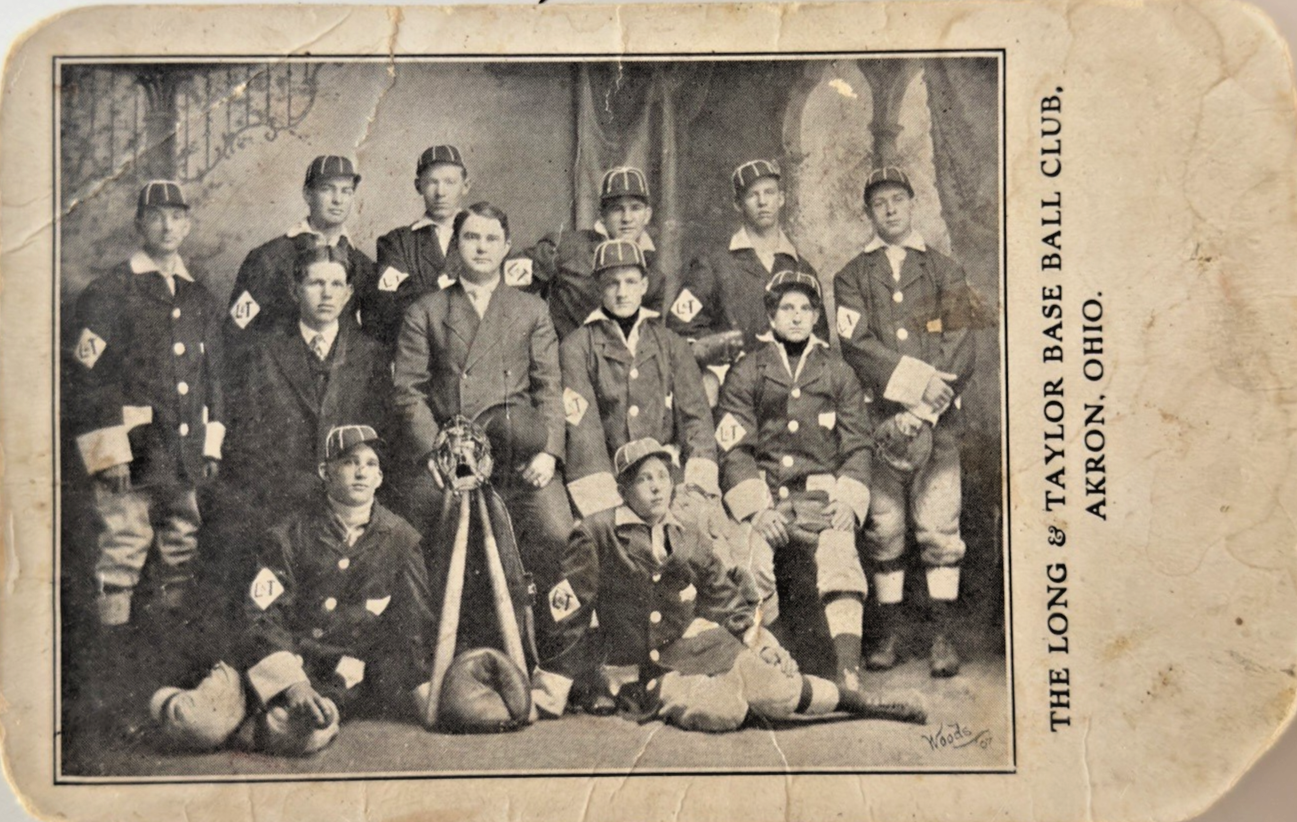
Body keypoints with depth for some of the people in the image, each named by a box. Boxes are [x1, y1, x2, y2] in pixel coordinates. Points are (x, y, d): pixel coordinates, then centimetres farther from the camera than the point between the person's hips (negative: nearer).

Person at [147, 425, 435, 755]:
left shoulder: (400, 539, 8)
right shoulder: (289, 535, 4)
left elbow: (412, 624, 12)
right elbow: (263, 615, -5)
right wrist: (292, 683, -20)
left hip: (346, 677, 0)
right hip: (282, 662, 0)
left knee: (305, 731, -35)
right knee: (197, 726, -26)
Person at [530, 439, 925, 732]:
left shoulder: (688, 541, 12)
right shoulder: (595, 535, -4)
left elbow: (729, 602, 22)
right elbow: (568, 617, -3)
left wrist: (766, 647, 11)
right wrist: (544, 706, -3)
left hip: (705, 648, 4)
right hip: (645, 672, -4)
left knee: (779, 691, -15)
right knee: (725, 712, -30)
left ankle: (872, 707, 4)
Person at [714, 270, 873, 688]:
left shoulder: (839, 374, 18)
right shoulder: (745, 373, 12)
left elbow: (857, 447, 14)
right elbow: (734, 450, 4)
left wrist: (848, 501, -4)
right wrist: (756, 508, -10)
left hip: (822, 497, 1)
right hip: (764, 497, 0)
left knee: (840, 560, -28)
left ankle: (848, 675, -30)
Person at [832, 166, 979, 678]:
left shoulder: (945, 271, 13)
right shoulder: (851, 278, 12)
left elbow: (961, 351, 4)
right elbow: (857, 346, -3)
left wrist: (921, 410, -9)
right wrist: (918, 379, -15)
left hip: (936, 421, 0)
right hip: (879, 420, 0)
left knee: (940, 528, -3)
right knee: (883, 530, 2)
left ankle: (943, 637, 4)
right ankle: (890, 635, 12)